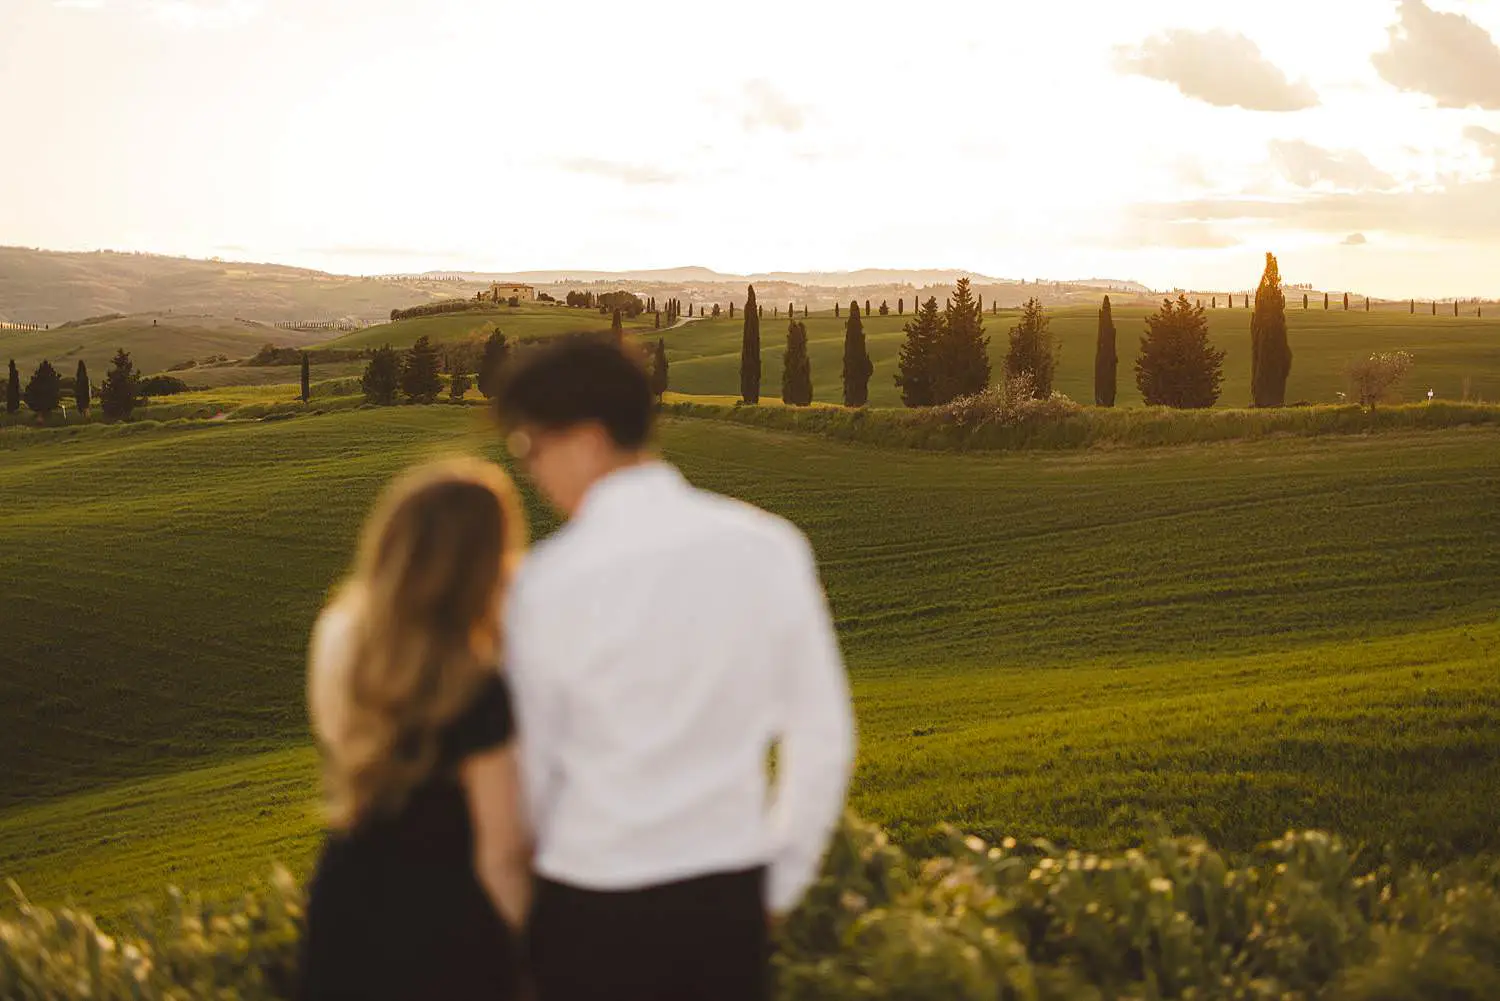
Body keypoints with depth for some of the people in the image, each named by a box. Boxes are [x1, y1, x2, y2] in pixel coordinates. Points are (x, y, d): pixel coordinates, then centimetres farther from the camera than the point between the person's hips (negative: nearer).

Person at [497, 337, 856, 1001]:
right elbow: (823, 736, 1)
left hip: (594, 912, -3)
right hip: (733, 902, 3)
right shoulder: (768, 547, -4)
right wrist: (778, 888, 13)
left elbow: (528, 771, -5)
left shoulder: (548, 583, -14)